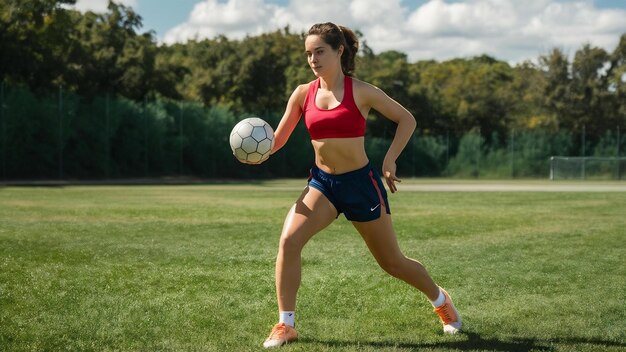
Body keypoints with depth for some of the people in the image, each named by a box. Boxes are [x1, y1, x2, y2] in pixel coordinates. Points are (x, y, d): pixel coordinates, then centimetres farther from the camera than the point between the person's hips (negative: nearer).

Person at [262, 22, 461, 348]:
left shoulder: (361, 91, -10)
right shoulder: (303, 94, 0)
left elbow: (407, 119, -1)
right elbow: (276, 140, 4)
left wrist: (389, 160, -10)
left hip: (361, 182, -3)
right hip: (322, 182, 3)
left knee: (392, 262, 9)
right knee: (288, 241, -21)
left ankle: (441, 300, 38)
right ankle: (285, 325, -8)